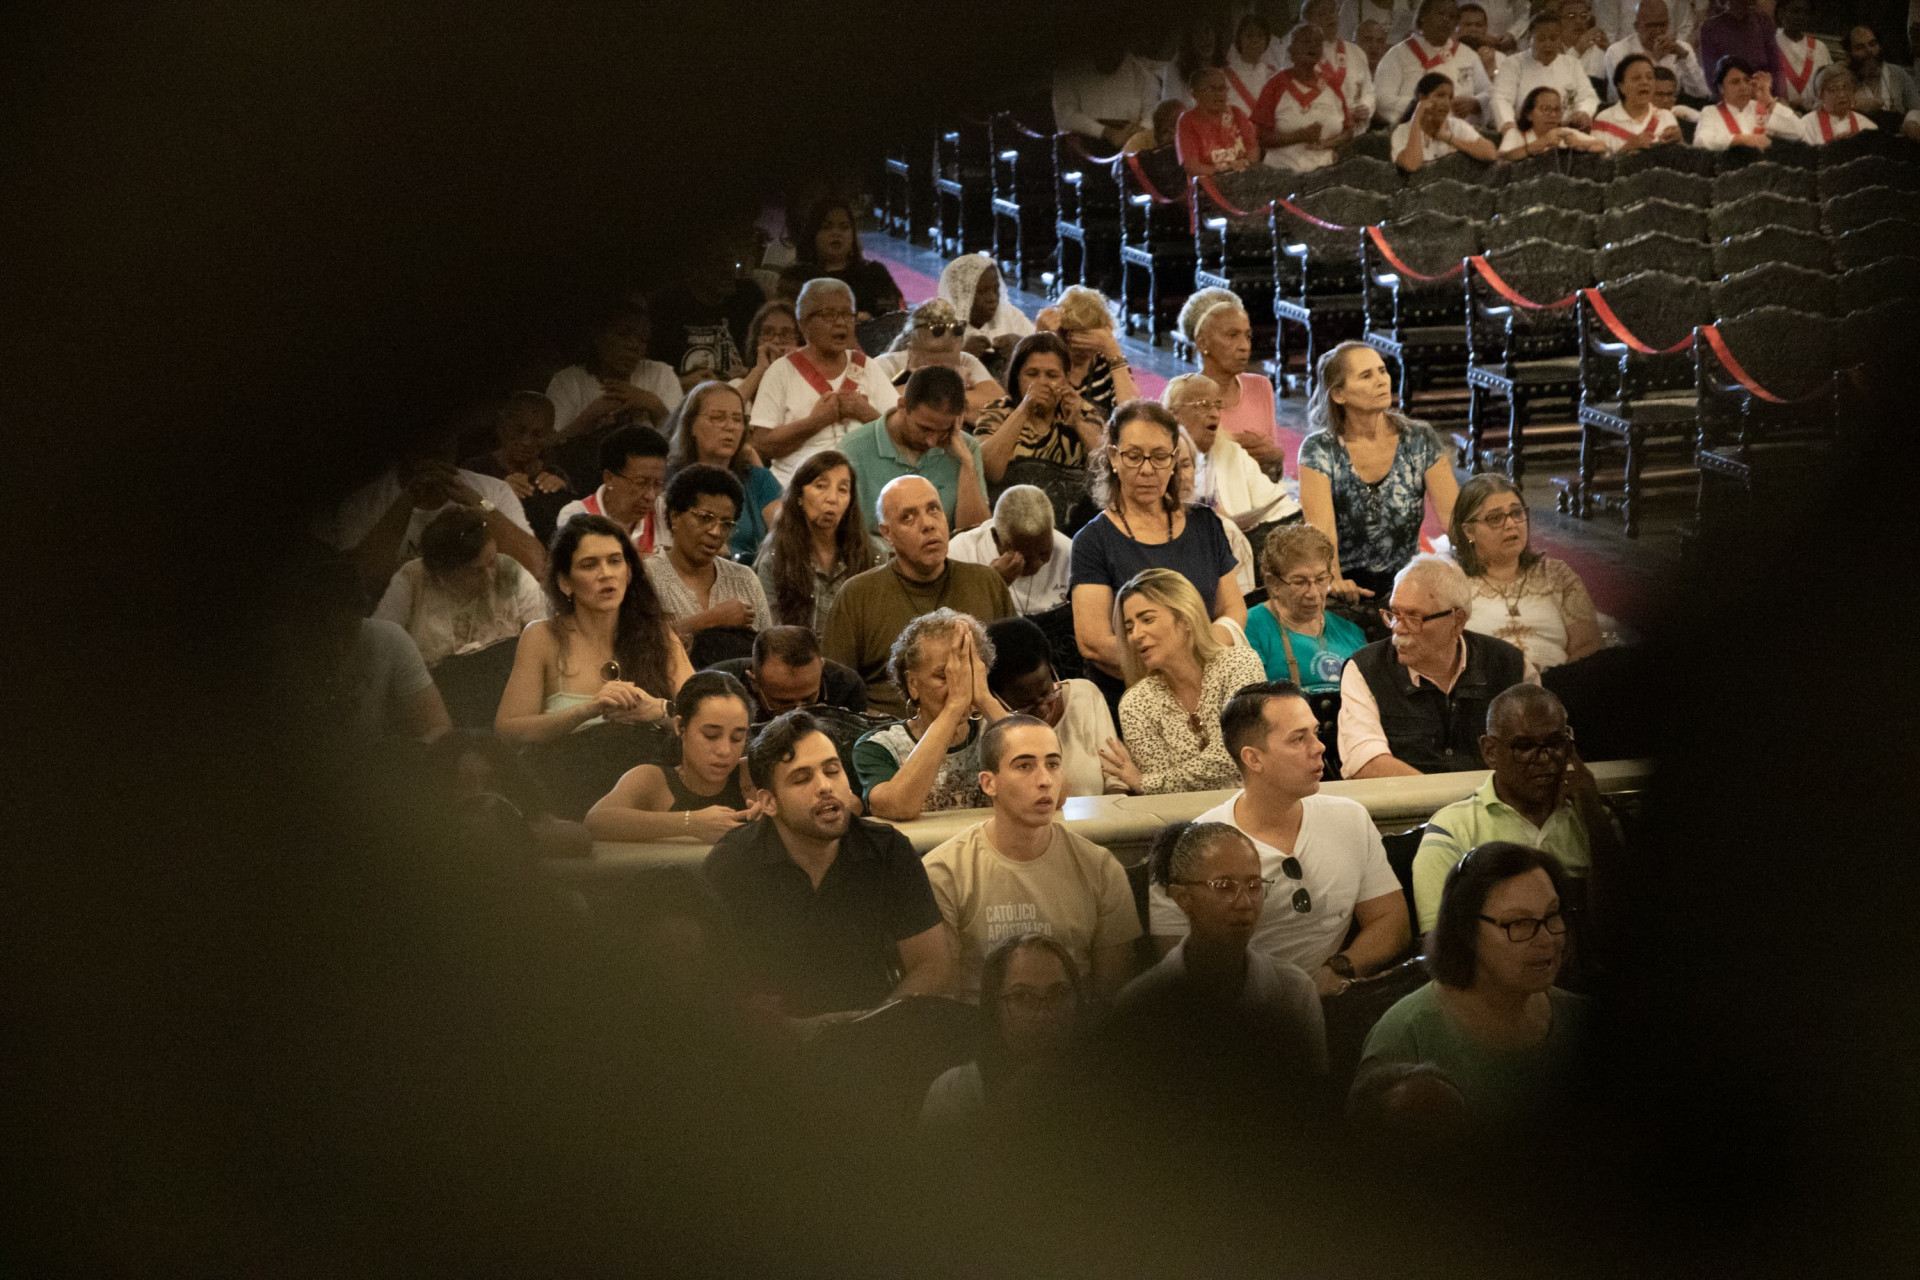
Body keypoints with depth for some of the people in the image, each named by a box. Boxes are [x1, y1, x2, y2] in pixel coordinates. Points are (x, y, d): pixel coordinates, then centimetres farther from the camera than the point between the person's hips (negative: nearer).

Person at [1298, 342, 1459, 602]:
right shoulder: (1319, 450, -5)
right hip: (1348, 588, -3)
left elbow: (1453, 515, -4)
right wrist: (1334, 581, -38)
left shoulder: (1419, 440, 3)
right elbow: (1321, 527, -19)